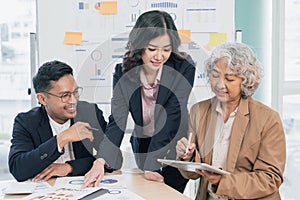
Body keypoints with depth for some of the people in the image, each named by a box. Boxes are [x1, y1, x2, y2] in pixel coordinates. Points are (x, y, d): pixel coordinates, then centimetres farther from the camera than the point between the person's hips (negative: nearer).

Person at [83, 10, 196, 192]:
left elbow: (171, 118, -25)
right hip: (142, 148, 3)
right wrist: (101, 161, -35)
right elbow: (117, 120, -20)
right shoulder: (123, 72, -13)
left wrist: (152, 164, -29)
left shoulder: (184, 68, -21)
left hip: (174, 150, -3)